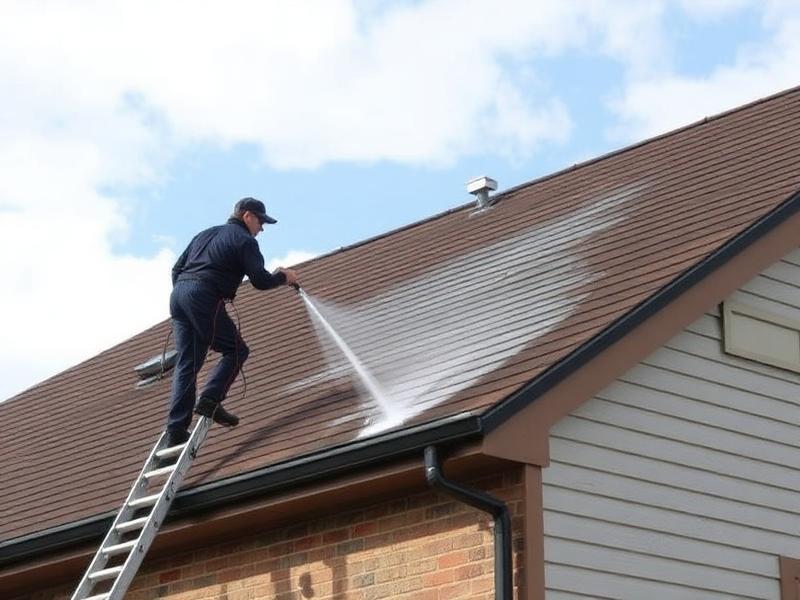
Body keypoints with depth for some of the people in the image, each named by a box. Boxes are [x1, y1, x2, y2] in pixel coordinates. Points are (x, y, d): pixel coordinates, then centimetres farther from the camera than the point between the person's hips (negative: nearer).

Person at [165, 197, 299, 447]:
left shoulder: (205, 234, 29)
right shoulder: (244, 240, 5)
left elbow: (177, 269, 25)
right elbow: (260, 281, -3)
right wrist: (283, 278, 15)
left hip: (178, 295, 8)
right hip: (205, 298, -7)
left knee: (186, 364, 5)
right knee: (235, 351, 4)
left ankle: (176, 430, -4)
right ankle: (209, 401, -13)